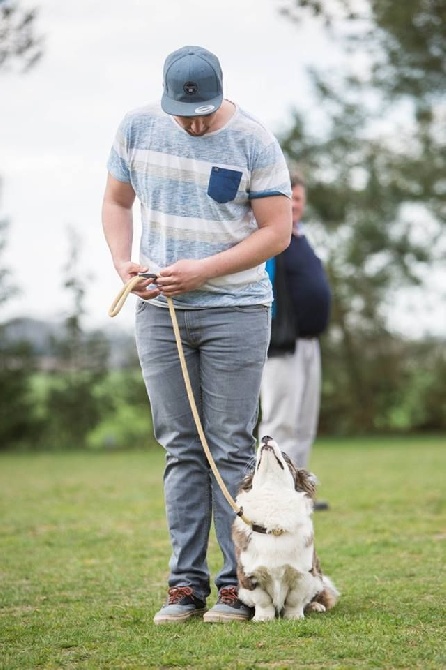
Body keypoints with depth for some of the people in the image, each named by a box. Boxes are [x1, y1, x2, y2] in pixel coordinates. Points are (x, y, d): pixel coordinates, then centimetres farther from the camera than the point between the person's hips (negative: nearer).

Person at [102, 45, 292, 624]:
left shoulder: (254, 141, -8)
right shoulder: (136, 128, 2)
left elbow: (276, 232, -7)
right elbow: (116, 201, 14)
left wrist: (203, 270, -16)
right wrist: (123, 262, -4)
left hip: (234, 309, -3)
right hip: (157, 310, 3)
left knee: (231, 449, -2)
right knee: (181, 450, 5)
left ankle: (237, 584, 2)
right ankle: (186, 583, 9)